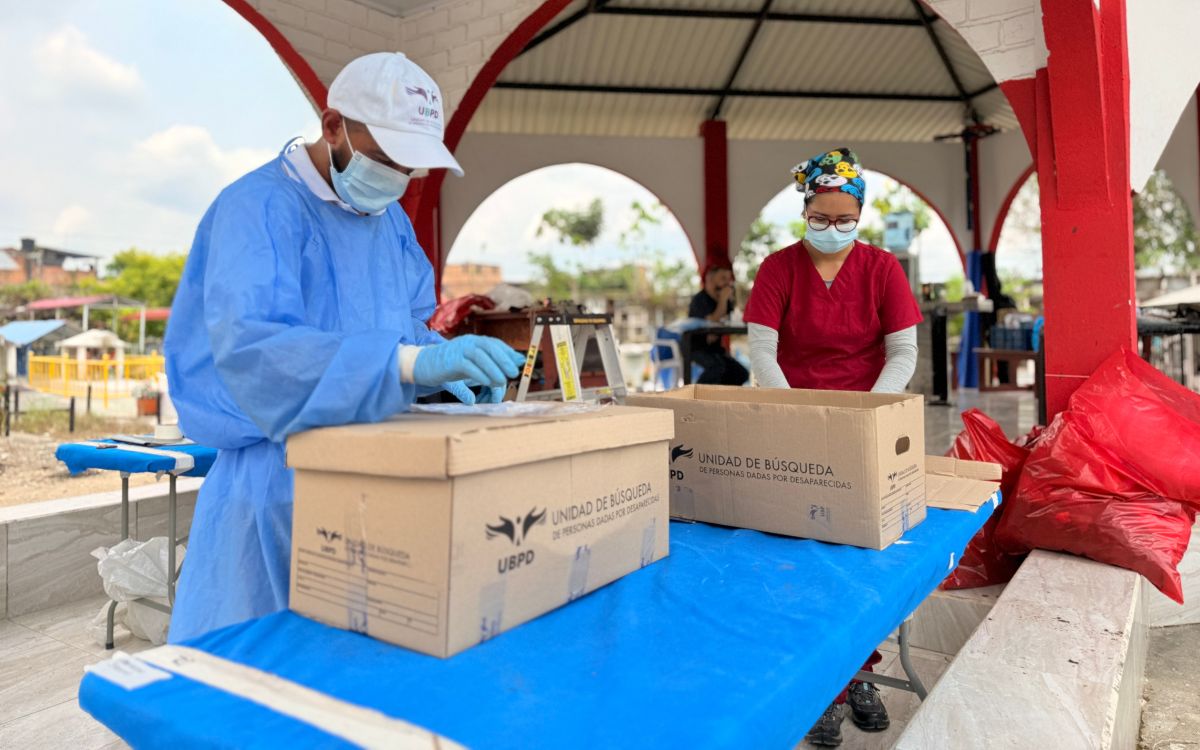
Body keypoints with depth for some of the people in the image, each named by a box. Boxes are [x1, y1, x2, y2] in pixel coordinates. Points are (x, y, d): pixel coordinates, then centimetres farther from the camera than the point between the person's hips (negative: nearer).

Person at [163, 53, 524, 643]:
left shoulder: (391, 219, 10)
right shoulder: (257, 207, -14)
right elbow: (249, 344, -30)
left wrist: (442, 364, -10)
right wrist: (415, 361, -41)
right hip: (281, 471, -6)